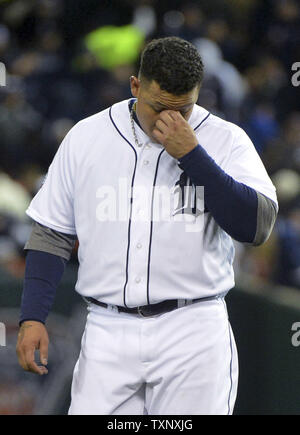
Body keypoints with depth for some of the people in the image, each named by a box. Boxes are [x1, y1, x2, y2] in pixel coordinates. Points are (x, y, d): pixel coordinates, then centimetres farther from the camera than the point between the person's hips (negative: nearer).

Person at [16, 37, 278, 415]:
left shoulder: (225, 140, 2)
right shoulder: (86, 137, 7)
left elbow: (257, 226, -12)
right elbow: (52, 234, 11)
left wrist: (191, 154, -15)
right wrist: (32, 317, 1)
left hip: (193, 336, -1)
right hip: (107, 334, 2)